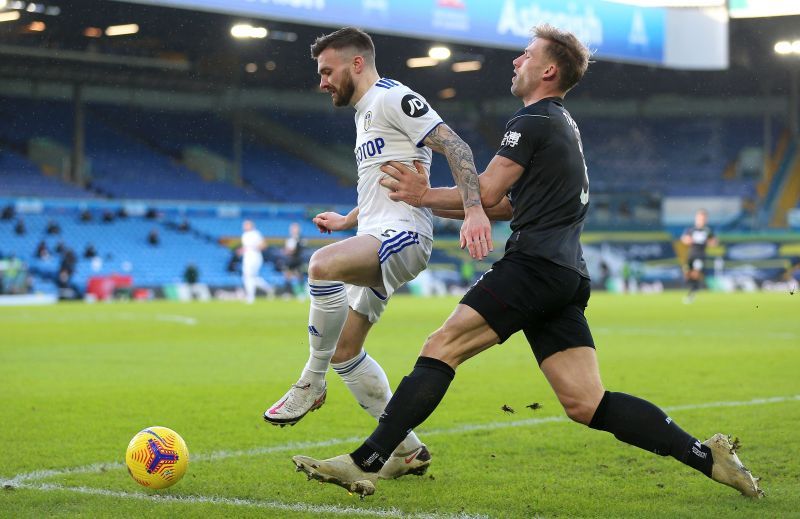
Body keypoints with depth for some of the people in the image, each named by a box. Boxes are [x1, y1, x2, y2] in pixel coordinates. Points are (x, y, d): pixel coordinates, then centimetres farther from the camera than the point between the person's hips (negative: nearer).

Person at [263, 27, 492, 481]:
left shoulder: (393, 98, -6)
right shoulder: (365, 113, 24)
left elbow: (456, 148, -17)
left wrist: (474, 211, -30)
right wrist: (346, 221, 33)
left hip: (403, 235, -11)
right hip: (377, 238, 11)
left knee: (323, 265, -37)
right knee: (345, 352, 9)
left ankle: (311, 384, -21)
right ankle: (409, 451, 16)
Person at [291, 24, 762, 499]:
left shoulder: (533, 122, -3)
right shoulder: (565, 127, 27)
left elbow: (486, 194, -7)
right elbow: (512, 205, 29)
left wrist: (424, 197, 7)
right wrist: (433, 201, 27)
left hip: (534, 265, -9)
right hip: (568, 278, 9)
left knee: (441, 349, -13)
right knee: (587, 405, 4)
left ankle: (365, 464, -18)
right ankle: (707, 457, -1)